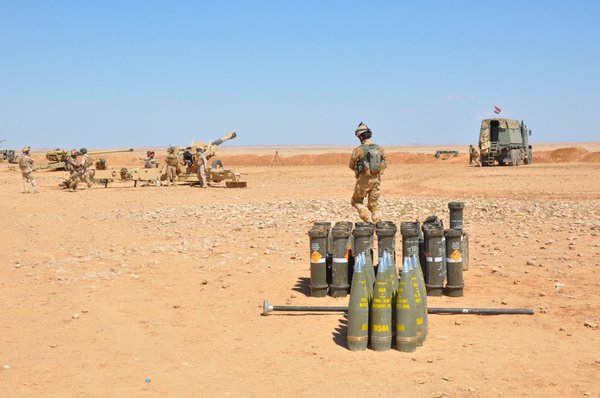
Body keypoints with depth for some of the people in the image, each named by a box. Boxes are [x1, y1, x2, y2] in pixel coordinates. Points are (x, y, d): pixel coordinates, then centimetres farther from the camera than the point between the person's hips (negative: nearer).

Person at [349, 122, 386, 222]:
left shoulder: (359, 149, -12)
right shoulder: (379, 148, 2)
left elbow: (351, 165, -2)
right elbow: (384, 164, 9)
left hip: (364, 180, -4)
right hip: (376, 179, 5)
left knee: (356, 201, 13)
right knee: (374, 205, 13)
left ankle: (368, 219, -5)